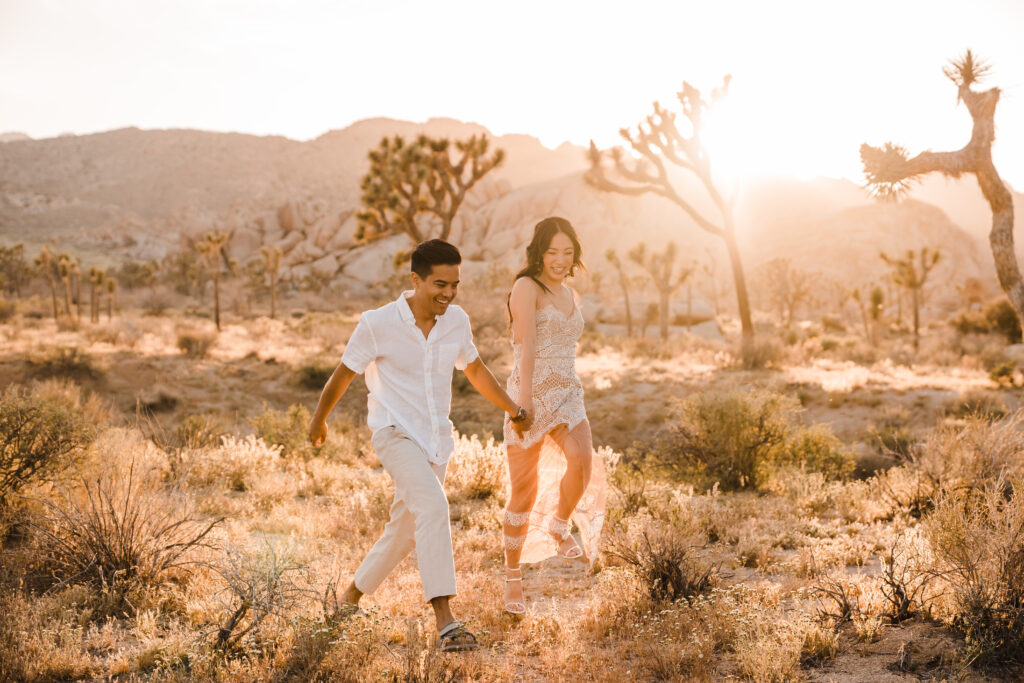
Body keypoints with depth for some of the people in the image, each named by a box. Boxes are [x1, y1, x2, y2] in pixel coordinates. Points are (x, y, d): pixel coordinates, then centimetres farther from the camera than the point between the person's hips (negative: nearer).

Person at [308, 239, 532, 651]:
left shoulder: (457, 321, -1)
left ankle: (354, 593, 41)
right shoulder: (378, 324, -15)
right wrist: (319, 418, 14)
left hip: (435, 439, 6)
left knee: (405, 532, 15)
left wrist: (512, 409, 19)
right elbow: (343, 374, 1)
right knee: (433, 507, -29)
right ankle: (445, 622, -32)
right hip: (395, 433, -6)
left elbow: (474, 369, 18)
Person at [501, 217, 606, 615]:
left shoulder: (570, 297, 14)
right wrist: (524, 399, -34)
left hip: (566, 398, 5)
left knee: (582, 461, -24)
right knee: (524, 496, 1)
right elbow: (525, 345, -23)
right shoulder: (526, 287, -8)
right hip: (528, 400, -5)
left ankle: (559, 526, 4)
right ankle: (513, 578, 18)